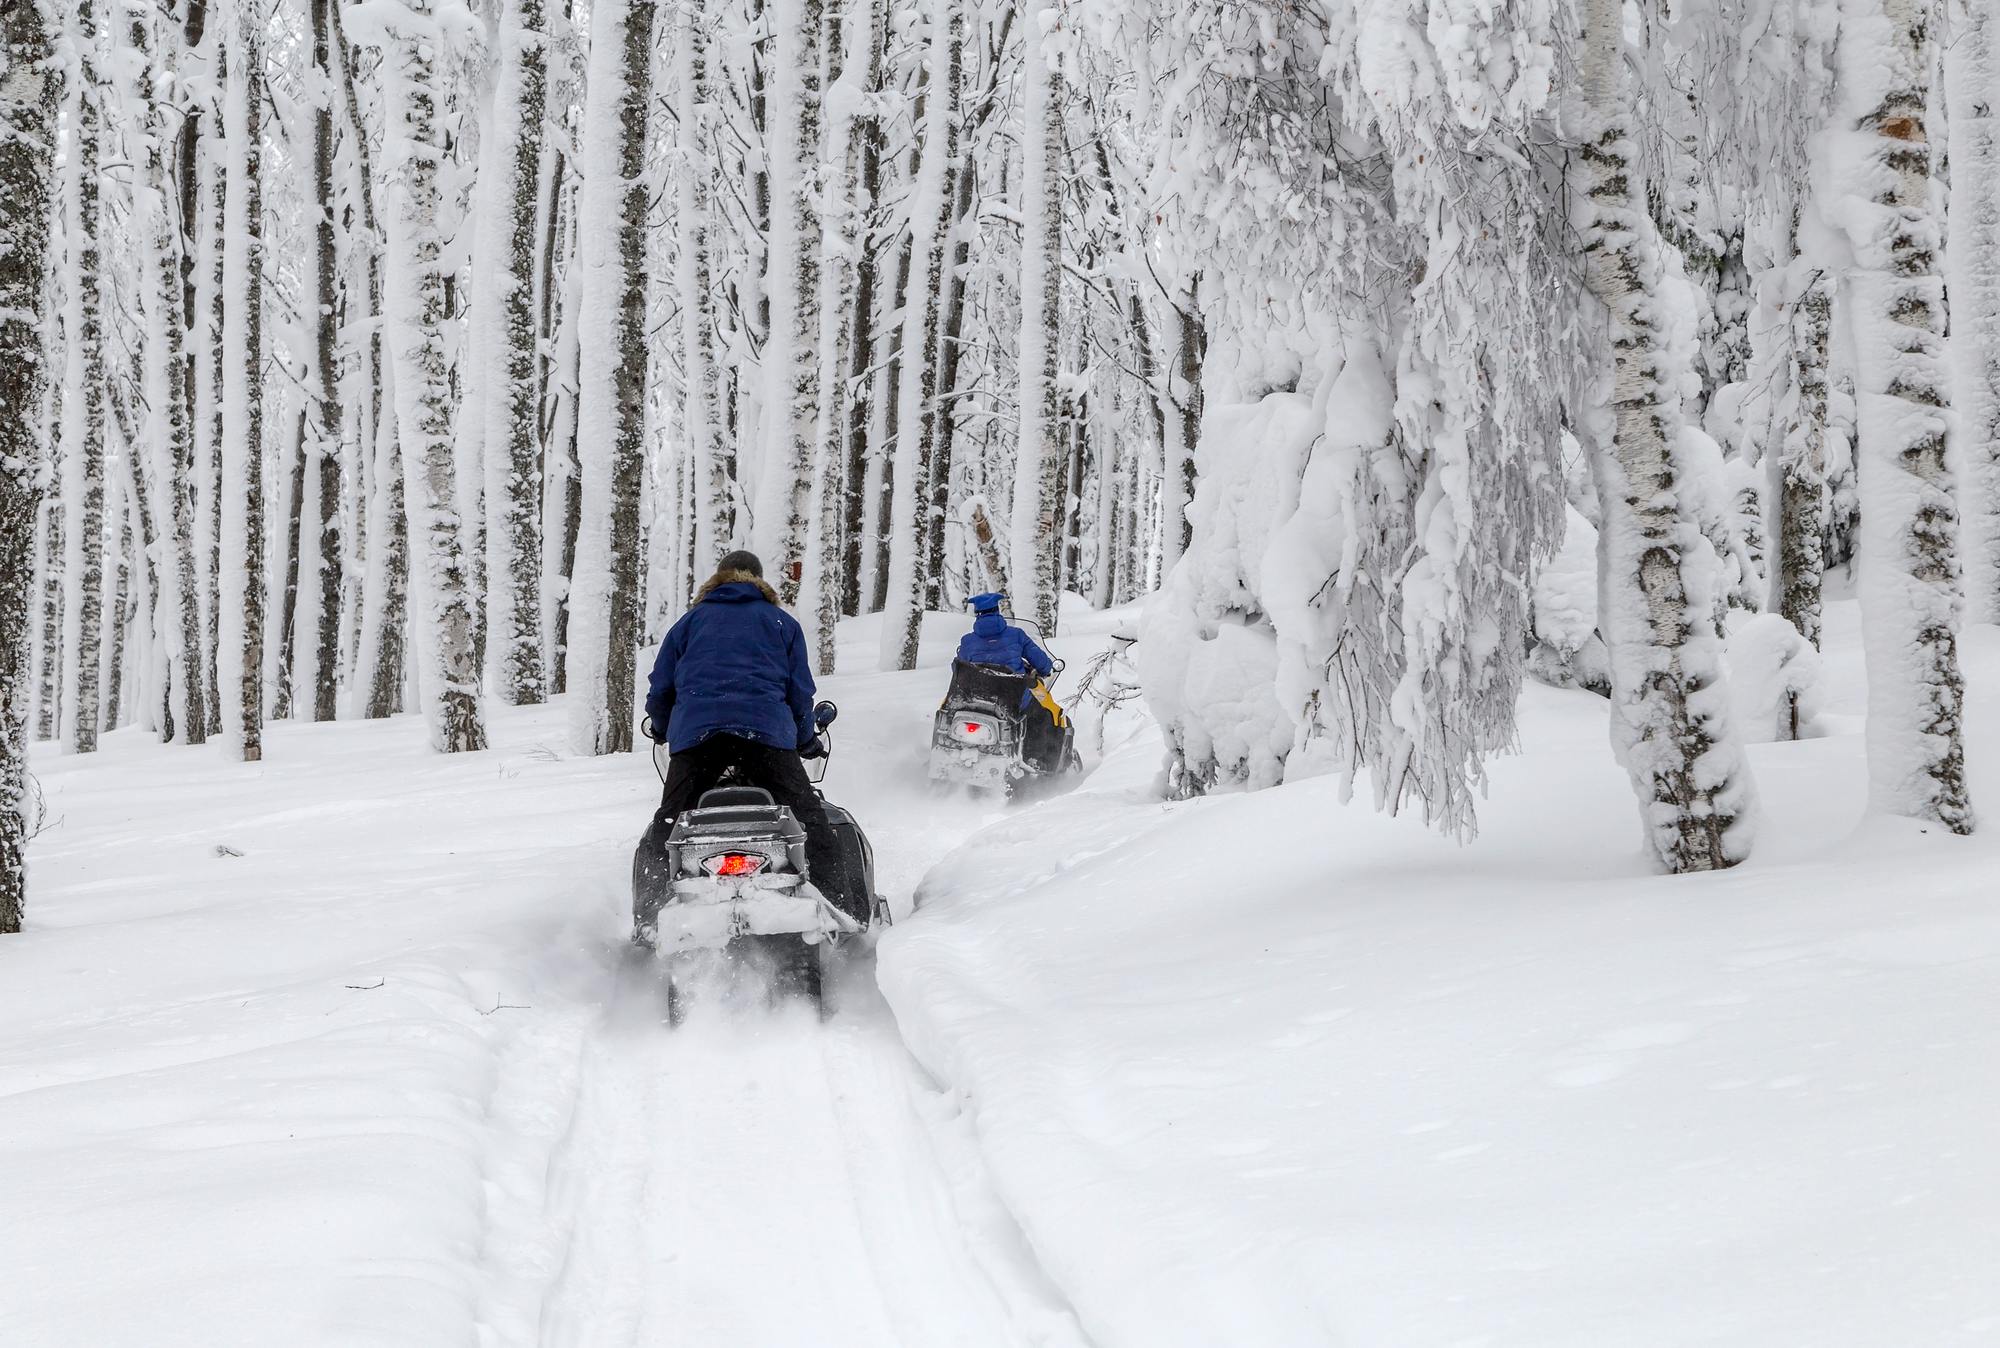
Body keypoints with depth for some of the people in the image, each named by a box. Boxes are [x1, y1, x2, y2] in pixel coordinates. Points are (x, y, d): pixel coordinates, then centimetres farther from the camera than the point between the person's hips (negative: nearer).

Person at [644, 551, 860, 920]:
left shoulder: (690, 622, 25)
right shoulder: (782, 622, 23)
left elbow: (660, 690, 22)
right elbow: (800, 692, 18)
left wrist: (662, 729, 41)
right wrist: (806, 742, 33)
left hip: (694, 733, 1)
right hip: (767, 730, -1)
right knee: (812, 825, -4)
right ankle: (841, 910, -16)